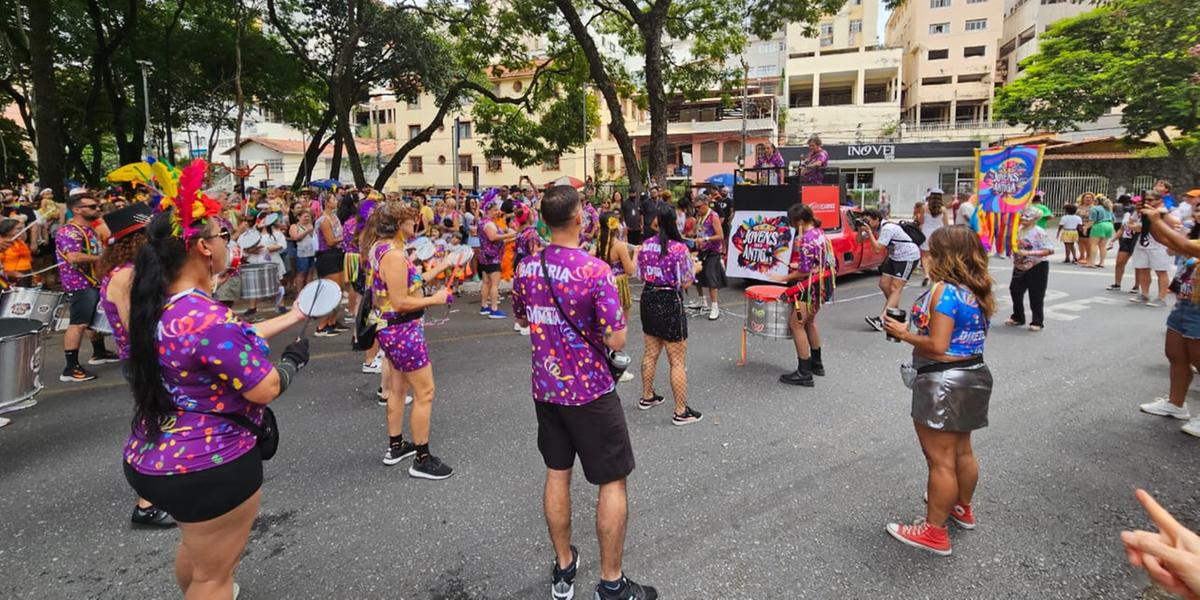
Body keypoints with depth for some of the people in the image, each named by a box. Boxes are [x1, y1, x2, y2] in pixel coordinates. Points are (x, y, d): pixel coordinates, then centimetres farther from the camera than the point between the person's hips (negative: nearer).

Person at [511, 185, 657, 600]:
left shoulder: (526, 268, -1)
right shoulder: (595, 271, -21)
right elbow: (616, 340, -20)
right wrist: (600, 318, -2)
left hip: (545, 388, 6)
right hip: (590, 392, -6)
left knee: (557, 474, 17)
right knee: (613, 482, 8)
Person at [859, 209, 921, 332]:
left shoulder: (887, 228, -26)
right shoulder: (875, 227, 0)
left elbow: (878, 248, -31)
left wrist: (869, 231, -29)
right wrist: (860, 229, -14)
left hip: (908, 256, -9)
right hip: (895, 256, 9)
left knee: (895, 288, -14)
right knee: (884, 284, 6)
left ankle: (882, 320, -22)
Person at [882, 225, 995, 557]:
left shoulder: (944, 291, -21)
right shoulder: (978, 292, 6)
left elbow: (937, 346, -25)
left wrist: (903, 334, -12)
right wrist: (914, 327, 10)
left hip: (943, 382, -9)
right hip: (974, 374, 9)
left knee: (940, 460, 1)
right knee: (962, 451, 25)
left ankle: (935, 532, 13)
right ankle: (962, 508, 44)